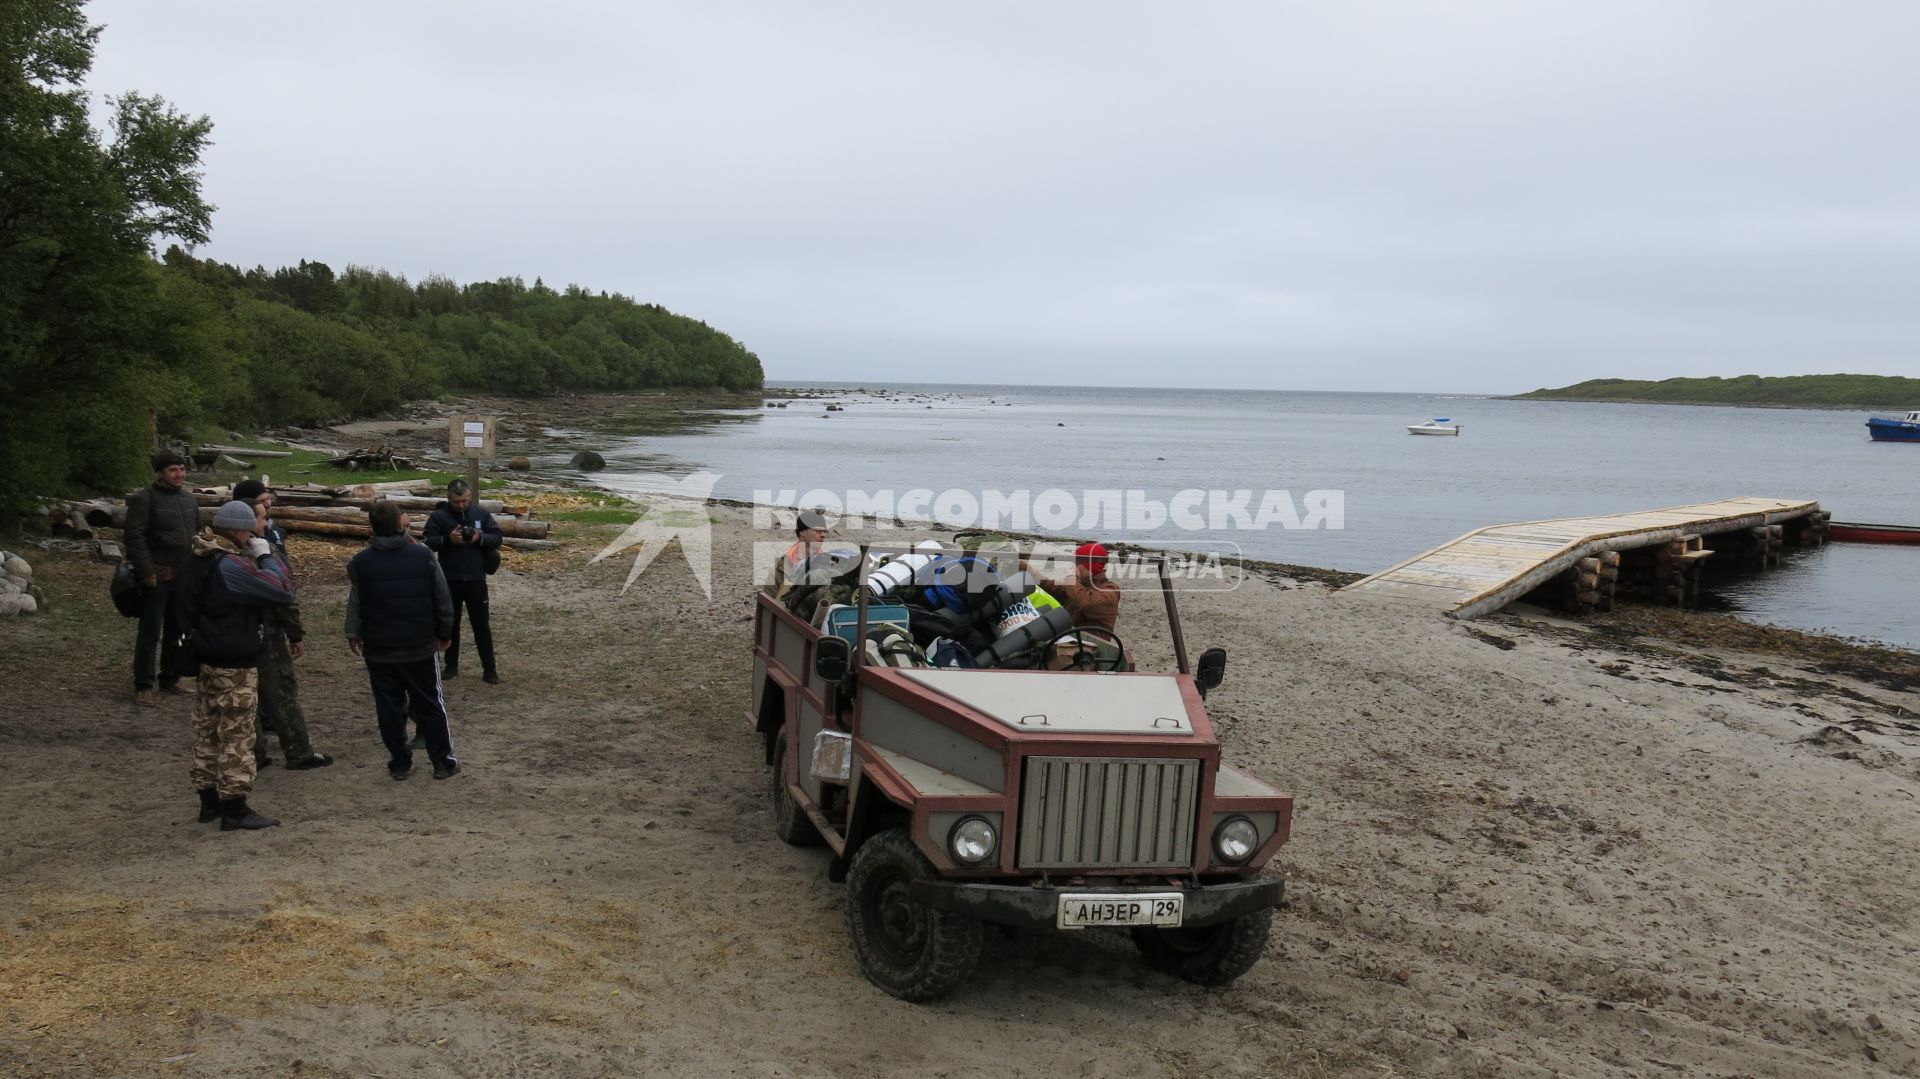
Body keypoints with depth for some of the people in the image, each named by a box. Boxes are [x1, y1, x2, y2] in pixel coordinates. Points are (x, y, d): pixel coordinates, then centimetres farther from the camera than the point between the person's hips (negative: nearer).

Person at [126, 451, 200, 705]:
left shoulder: (188, 498, 13)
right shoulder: (144, 498, -8)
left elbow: (196, 534, 21)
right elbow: (135, 538, -13)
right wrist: (146, 572, -18)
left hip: (184, 577, 7)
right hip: (157, 578, -6)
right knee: (150, 633, -2)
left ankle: (169, 680, 24)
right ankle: (143, 686, 3)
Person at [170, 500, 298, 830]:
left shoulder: (197, 561, 6)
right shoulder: (232, 566, -23)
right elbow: (283, 590, -23)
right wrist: (266, 555, -13)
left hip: (207, 658, 9)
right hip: (234, 666, -9)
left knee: (208, 730, 16)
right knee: (236, 735, -2)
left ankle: (210, 801, 26)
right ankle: (235, 809, 3)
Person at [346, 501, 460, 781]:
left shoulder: (360, 563, -6)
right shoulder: (423, 556, -8)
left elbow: (355, 606, 2)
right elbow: (442, 600, -4)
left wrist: (353, 634, 18)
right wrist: (445, 632, 9)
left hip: (379, 650, 0)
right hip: (421, 646, 0)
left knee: (389, 707, 10)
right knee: (430, 705, 8)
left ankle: (399, 763, 14)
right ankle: (443, 762, 12)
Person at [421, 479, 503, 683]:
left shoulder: (481, 514, 0)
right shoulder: (439, 516, -5)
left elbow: (497, 537, -1)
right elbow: (428, 541, -9)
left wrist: (480, 538, -20)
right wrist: (448, 539, -25)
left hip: (476, 579, 0)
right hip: (449, 580, 0)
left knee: (482, 625, 3)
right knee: (451, 624, 12)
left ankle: (489, 669, 8)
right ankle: (451, 666, 25)